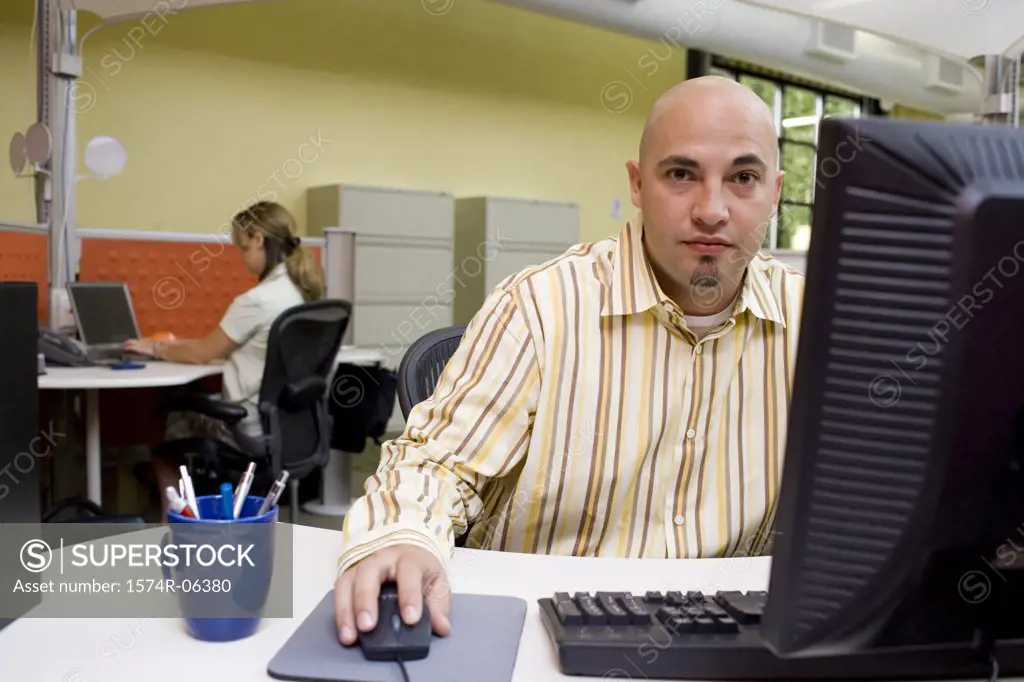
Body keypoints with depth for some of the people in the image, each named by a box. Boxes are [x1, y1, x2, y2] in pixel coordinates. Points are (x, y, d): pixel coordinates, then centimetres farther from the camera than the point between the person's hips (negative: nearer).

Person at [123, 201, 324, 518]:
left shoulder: (257, 300, -22)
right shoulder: (300, 292, 4)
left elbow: (203, 353, -9)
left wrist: (156, 348, 8)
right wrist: (174, 345, 17)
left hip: (254, 429, -8)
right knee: (184, 413, 27)